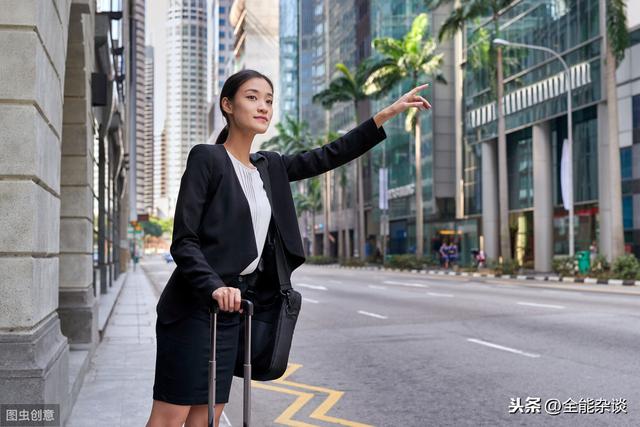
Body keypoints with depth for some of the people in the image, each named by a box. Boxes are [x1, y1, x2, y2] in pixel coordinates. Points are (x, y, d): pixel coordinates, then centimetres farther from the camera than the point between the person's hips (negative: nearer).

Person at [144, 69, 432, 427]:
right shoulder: (207, 158, -7)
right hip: (194, 305, -6)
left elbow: (329, 156, 13)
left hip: (231, 307, 7)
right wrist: (215, 287, -27)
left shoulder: (269, 167, 13)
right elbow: (184, 240, -11)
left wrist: (388, 113, 9)